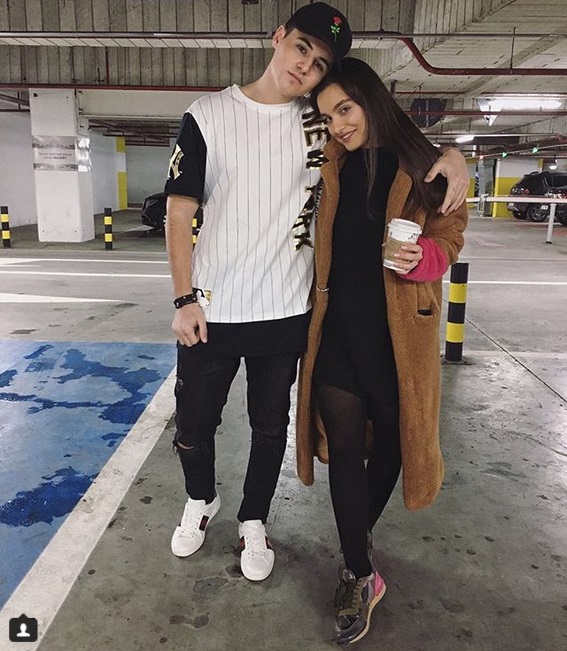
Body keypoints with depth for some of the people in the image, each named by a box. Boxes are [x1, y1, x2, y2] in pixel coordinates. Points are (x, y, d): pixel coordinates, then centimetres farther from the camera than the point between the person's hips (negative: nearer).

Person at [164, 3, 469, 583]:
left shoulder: (321, 121, 1)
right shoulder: (207, 115, -2)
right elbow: (179, 212, -2)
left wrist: (450, 155, -13)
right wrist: (185, 299, -8)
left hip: (285, 313, 1)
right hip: (209, 312, 0)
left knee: (270, 427, 14)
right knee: (193, 425, 13)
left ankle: (253, 522, 39)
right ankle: (201, 501, 44)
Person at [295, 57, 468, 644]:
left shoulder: (422, 166, -2)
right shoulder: (328, 164, 5)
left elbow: (449, 234, 2)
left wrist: (422, 257, -19)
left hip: (399, 330, -1)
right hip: (338, 326, 2)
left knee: (390, 440, 11)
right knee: (345, 447, 1)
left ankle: (361, 535, 39)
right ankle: (361, 575, 15)